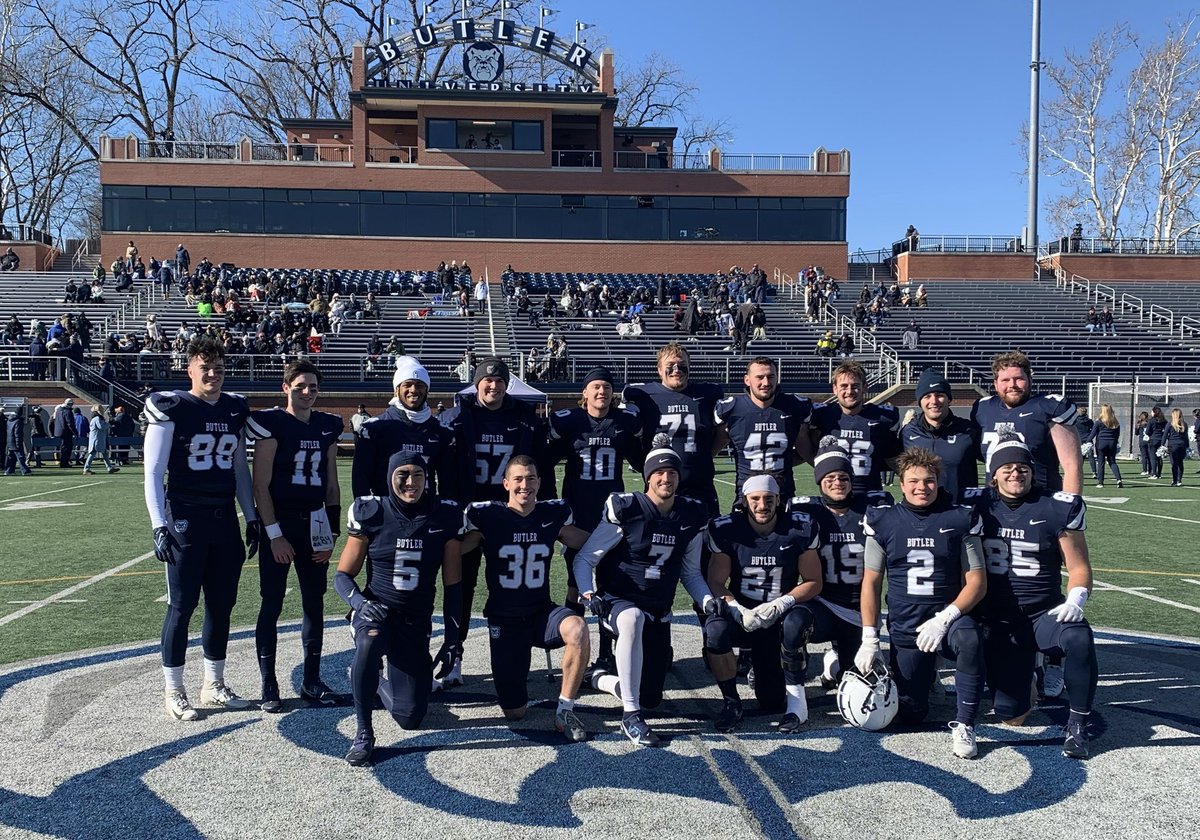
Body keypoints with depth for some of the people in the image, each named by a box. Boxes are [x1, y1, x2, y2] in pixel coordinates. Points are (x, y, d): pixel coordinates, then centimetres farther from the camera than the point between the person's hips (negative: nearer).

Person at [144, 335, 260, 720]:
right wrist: (159, 526, -14)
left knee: (222, 604, 11)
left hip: (225, 520, 6)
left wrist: (252, 518, 12)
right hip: (185, 520, -5)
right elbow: (153, 474, -8)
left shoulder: (236, 410, 9)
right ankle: (174, 693, 13)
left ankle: (214, 685, 24)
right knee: (182, 606, 0)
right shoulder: (172, 409, -7)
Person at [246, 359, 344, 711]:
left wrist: (332, 533, 8)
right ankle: (268, 685, 10)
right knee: (272, 603, 0)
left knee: (314, 603, 9)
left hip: (314, 526, 5)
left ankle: (311, 679, 20)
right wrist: (274, 534, -13)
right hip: (279, 525, -5)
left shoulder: (328, 426, 9)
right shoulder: (272, 423, -7)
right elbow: (261, 485, -9)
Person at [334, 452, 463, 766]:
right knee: (369, 644, -39)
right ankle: (363, 733, -20)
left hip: (416, 621, 2)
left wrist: (453, 639, -1)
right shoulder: (371, 513, -7)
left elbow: (453, 584, 2)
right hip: (375, 611, -2)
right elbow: (343, 575, -2)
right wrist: (361, 602, -23)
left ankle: (379, 682, 33)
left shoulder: (444, 516, -3)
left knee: (410, 717, -2)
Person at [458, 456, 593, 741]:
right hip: (503, 619, -1)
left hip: (542, 613, 2)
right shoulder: (487, 516, -8)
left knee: (577, 628, -35)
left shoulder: (554, 514, 1)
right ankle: (510, 674, 34)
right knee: (514, 712, -2)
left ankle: (565, 710, -17)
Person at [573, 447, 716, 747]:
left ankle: (600, 678, 37)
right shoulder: (626, 510, -12)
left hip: (659, 612, 5)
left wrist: (707, 600, -4)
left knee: (650, 697, 4)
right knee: (633, 618, -42)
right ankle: (631, 716, -31)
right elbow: (584, 558, -6)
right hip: (616, 601, -5)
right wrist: (588, 593, -23)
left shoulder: (691, 516, 3)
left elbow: (690, 572, 14)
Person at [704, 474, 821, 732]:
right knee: (715, 630, -31)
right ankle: (731, 702, -8)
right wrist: (739, 612, -25)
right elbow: (716, 583, -6)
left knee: (794, 622, -34)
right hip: (741, 613, 0)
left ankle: (796, 698, -9)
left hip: (781, 615, 0)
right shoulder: (725, 530, -7)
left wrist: (781, 604, -21)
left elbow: (813, 583, -4)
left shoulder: (800, 528, -7)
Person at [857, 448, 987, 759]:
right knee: (911, 714, 1)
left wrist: (944, 619, -19)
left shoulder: (960, 519, -4)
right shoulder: (883, 521, -1)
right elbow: (871, 582, 2)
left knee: (970, 639, -37)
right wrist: (869, 639, -4)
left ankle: (964, 725, -20)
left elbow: (977, 582, -5)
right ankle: (926, 671, 35)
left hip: (948, 618, -1)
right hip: (904, 628, 1)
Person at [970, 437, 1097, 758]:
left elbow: (1079, 567, 3)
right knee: (1010, 716, -5)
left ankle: (1077, 724, -14)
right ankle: (1024, 671, 30)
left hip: (1044, 613, -1)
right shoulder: (977, 506, 0)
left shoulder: (1056, 509, -3)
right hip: (998, 621, 1)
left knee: (1080, 639, -36)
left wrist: (1075, 601, -16)